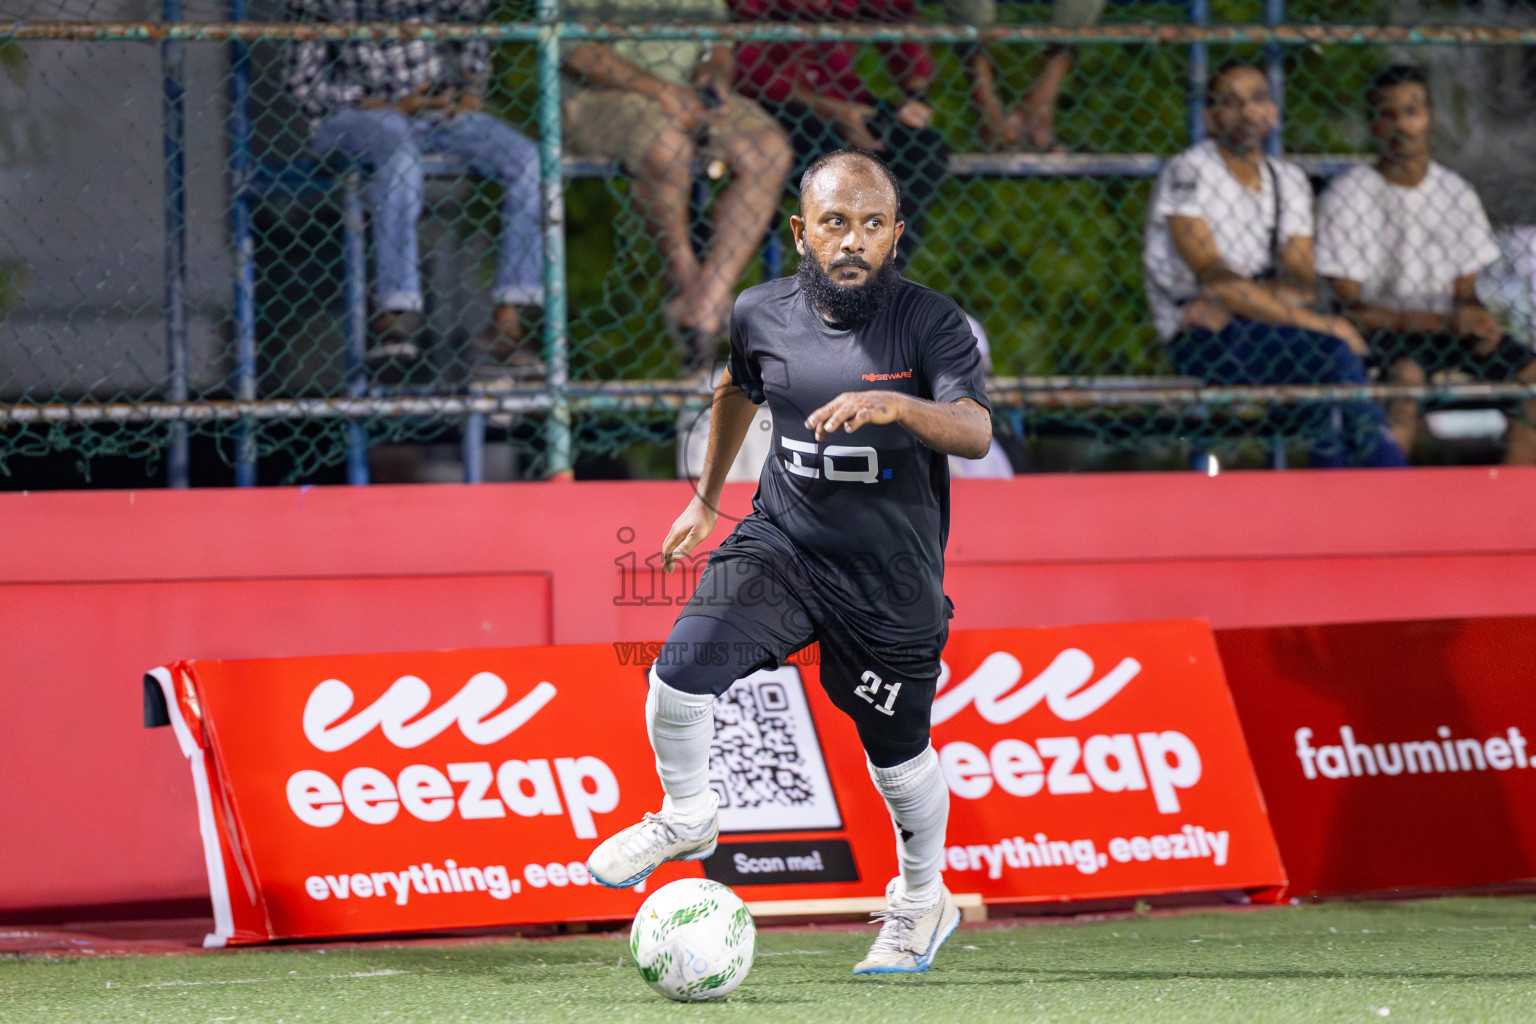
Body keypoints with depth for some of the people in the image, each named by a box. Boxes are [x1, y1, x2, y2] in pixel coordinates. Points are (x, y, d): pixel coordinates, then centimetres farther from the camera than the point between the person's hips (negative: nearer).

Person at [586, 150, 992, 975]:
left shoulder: (930, 324, -13)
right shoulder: (763, 315, -2)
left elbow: (975, 433, -28)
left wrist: (896, 406, -46)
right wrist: (706, 498, 28)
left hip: (890, 582, -2)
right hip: (781, 544, 2)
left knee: (898, 754, 10)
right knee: (684, 667, -21)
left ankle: (923, 900, 38)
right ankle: (684, 820, 7)